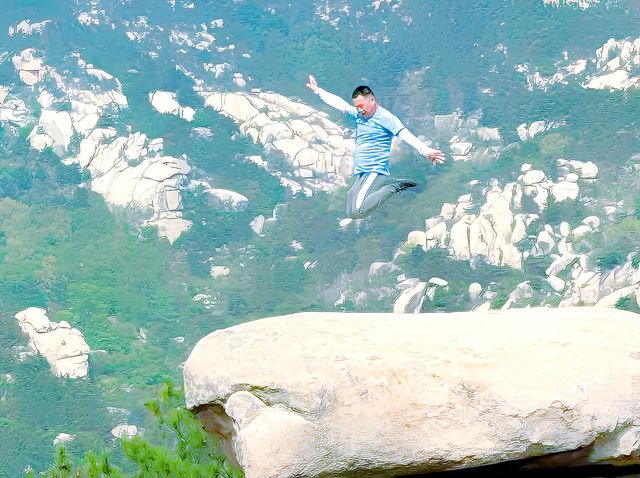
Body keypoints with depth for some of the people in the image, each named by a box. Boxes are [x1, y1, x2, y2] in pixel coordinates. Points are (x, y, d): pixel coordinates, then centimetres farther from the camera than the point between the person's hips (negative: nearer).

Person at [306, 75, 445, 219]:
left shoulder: (385, 117, -10)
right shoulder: (358, 115, 13)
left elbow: (406, 135, -21)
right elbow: (339, 103, 25)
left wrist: (426, 151, -36)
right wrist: (317, 90, 33)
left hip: (375, 172, -9)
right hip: (359, 174, 9)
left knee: (356, 212, -26)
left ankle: (394, 187, -8)